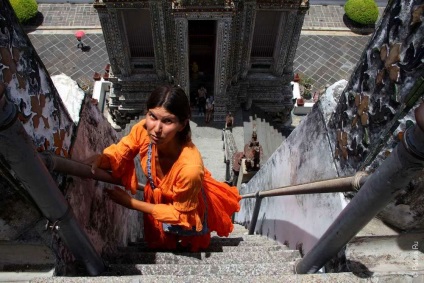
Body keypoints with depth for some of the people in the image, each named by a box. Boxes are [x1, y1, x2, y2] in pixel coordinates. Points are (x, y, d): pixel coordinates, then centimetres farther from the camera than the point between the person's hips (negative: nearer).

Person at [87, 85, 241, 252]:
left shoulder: (190, 168, -46)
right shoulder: (143, 130, -35)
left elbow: (180, 213, -28)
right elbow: (119, 154, -14)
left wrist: (130, 203, -27)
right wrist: (101, 159, -38)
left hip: (186, 208, -4)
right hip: (157, 195, 4)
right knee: (158, 242, 32)